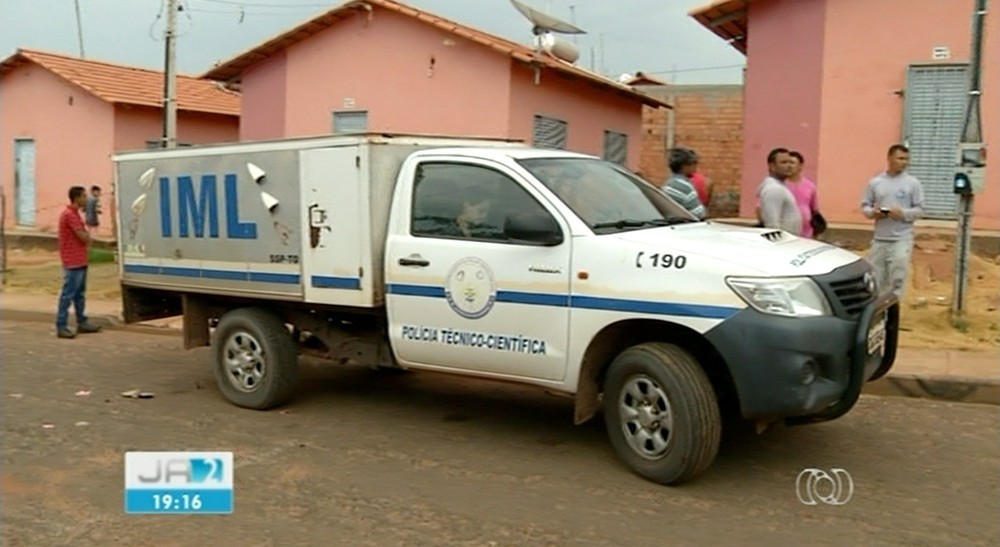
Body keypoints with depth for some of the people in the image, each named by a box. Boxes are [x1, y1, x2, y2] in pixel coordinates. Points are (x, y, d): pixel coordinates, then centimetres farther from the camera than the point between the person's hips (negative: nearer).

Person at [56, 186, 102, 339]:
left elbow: (83, 236, 19)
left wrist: (86, 236, -2)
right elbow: (84, 237, -19)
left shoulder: (74, 213, 16)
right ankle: (61, 327, -4)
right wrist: (89, 235, 2)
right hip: (73, 263, -10)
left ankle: (82, 322, 23)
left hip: (80, 261, 10)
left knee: (80, 293, 15)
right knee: (68, 294, -7)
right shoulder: (69, 215, -17)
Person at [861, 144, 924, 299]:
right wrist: (873, 212, -12)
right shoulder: (875, 182, 6)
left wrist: (903, 213, -18)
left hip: (902, 239, -2)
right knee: (875, 277, 8)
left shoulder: (913, 183, 0)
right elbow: (864, 206, 10)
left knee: (897, 279, -8)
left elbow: (920, 210, 0)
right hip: (879, 239, 3)